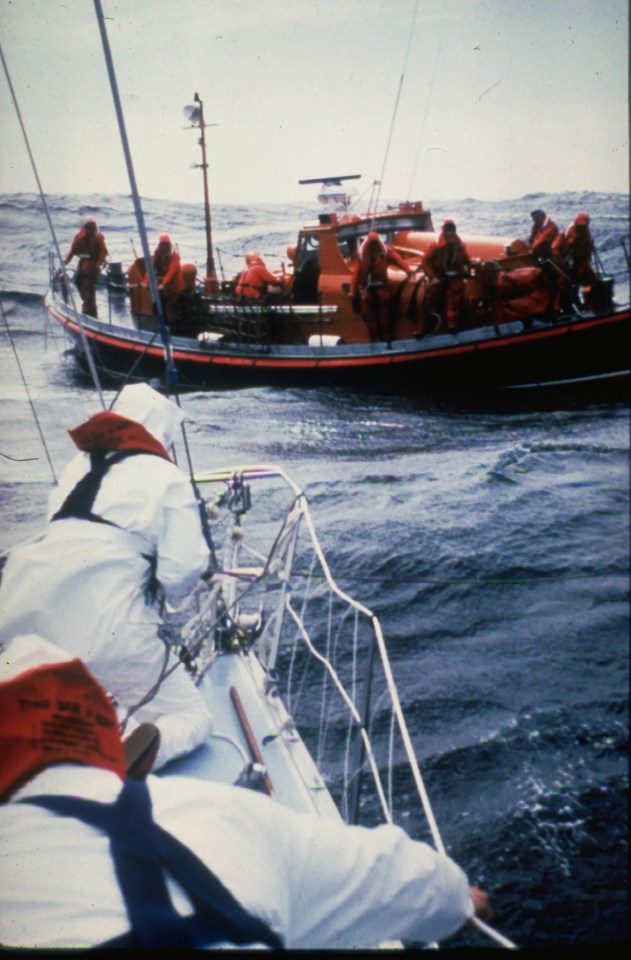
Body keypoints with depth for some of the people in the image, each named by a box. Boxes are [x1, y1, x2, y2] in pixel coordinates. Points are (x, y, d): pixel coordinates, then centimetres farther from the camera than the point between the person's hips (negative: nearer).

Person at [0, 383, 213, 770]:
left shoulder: (81, 464, 21)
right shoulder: (168, 477, 5)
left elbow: (71, 539, 16)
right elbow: (181, 576, -2)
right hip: (102, 626, -6)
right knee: (194, 717, 5)